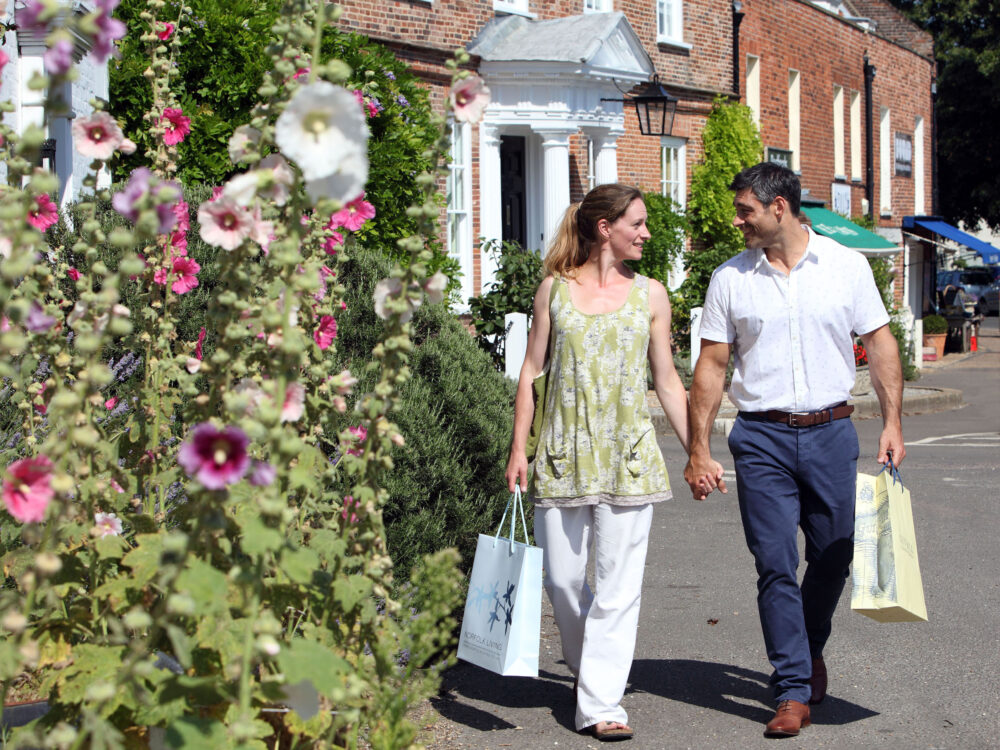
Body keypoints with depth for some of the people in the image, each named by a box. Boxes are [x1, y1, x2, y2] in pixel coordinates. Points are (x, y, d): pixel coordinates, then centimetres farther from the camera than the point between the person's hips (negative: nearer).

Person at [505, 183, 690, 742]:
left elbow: (668, 381, 9)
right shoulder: (555, 289, 5)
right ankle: (589, 666, 32)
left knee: (618, 583, -4)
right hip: (563, 453, 0)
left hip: (628, 454, 0)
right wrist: (518, 449, 2)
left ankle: (601, 701, 3)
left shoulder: (650, 294, 6)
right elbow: (531, 372, 7)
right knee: (563, 577, 5)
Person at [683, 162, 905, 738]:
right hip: (762, 437, 0)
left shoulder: (846, 265, 3)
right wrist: (699, 450, 0)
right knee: (775, 564, -4)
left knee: (833, 556, 10)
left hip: (831, 431, 1)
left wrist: (892, 422, -3)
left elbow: (880, 341, 6)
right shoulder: (731, 278, 3)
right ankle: (793, 690, 3)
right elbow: (711, 366, 4)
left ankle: (810, 649, 37)